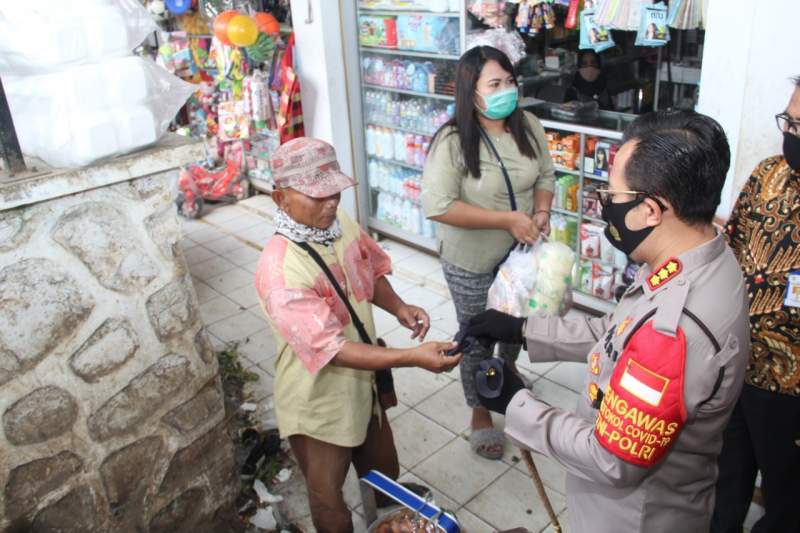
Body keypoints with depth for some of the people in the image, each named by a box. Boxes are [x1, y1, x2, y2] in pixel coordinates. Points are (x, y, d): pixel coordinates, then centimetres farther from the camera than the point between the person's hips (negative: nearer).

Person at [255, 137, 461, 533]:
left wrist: (398, 308, -10)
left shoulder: (342, 225, -9)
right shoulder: (279, 271, -33)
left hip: (363, 384, 7)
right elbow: (332, 349, -35)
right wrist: (414, 358, -40)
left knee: (384, 475, 30)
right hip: (319, 405, -7)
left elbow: (371, 272, 9)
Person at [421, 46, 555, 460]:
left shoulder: (528, 126, -7)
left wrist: (541, 212, -15)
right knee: (477, 339, 13)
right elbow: (437, 206, -29)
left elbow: (545, 176, 6)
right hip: (472, 263, -5)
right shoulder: (453, 141, -24)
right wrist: (507, 219, -29)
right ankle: (480, 414, 37)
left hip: (521, 253, 6)